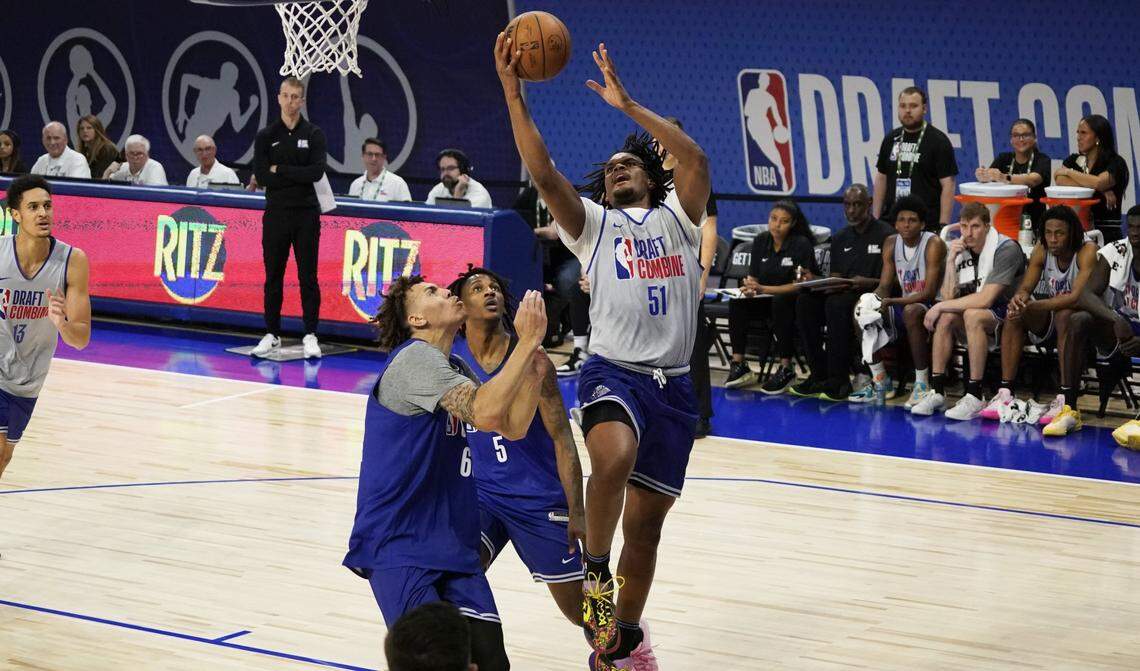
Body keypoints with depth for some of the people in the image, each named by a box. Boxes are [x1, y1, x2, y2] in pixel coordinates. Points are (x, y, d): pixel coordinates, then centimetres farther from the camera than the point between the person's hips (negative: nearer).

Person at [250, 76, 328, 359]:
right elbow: (261, 177, -6)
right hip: (276, 213, 2)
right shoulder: (266, 136, 5)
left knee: (308, 277, 0)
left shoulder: (314, 134, 2)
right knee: (273, 277, 7)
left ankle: (310, 336, 4)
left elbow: (317, 172, -12)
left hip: (306, 214, -2)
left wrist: (279, 170, -11)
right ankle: (272, 335, 14)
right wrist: (297, 176, -10)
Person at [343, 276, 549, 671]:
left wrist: (534, 371, -1)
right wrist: (527, 340, -20)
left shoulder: (456, 369, 17)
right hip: (399, 546, -9)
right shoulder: (415, 358, -13)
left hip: (452, 546, 9)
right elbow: (485, 414, -26)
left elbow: (513, 428, 13)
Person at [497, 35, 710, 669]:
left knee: (647, 523, 10)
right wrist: (513, 91, -13)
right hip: (613, 372, -2)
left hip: (674, 384, 2)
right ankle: (596, 571, -17)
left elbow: (696, 159, -6)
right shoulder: (594, 224, 11)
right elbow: (543, 172, -4)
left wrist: (627, 104, -6)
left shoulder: (676, 219, 12)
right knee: (615, 458, -36)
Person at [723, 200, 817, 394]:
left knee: (780, 302, -38)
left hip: (796, 300, -5)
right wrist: (748, 287, -21)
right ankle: (738, 365, -21)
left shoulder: (801, 244, -14)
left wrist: (763, 289, -28)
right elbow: (753, 277, 5)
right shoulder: (761, 241, 2)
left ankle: (786, 369, -32)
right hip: (767, 300, 5)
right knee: (737, 303, -22)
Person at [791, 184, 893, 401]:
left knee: (837, 304, -36)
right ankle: (819, 374, -20)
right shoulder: (841, 238, 19)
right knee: (805, 301, -21)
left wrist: (866, 283, -24)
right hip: (843, 293, 6)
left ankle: (839, 380, -30)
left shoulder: (885, 235, -1)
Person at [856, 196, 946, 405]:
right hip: (905, 304, 7)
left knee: (911, 312, -38)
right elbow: (884, 286, 4)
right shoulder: (891, 243, 3)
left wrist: (890, 302, -32)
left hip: (931, 306, -7)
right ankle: (880, 381, 0)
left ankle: (922, 384, -29)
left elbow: (929, 293, -24)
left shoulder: (933, 244, -17)